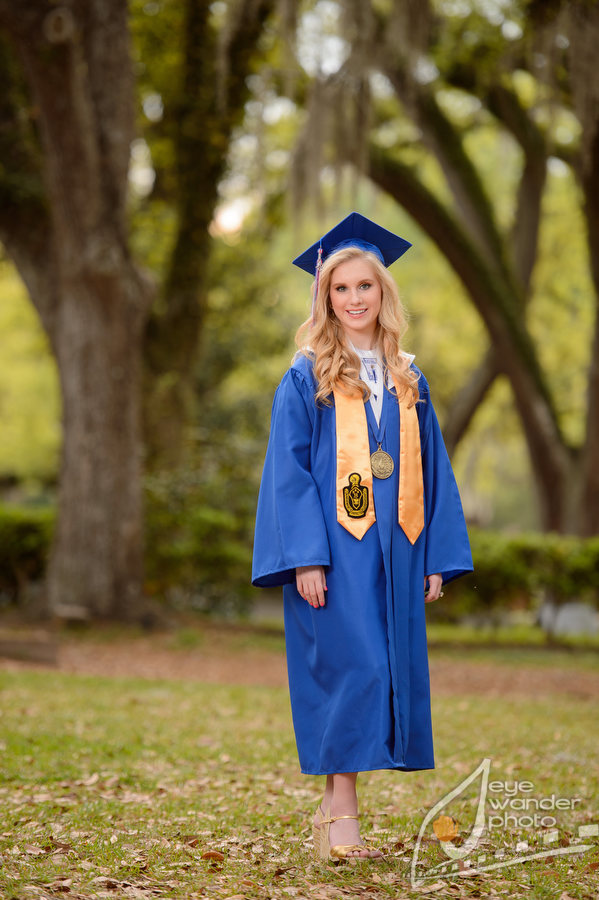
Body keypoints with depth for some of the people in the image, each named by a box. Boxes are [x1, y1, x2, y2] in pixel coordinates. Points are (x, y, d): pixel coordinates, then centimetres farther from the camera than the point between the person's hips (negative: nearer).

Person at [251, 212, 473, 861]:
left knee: (393, 674, 3)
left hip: (394, 552, 5)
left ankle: (336, 810, 10)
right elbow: (288, 471, -5)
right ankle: (340, 814, -8)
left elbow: (431, 471, 14)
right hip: (334, 551, -5)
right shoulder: (306, 380, 0)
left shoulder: (408, 382, 13)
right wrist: (306, 557, -15)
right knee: (349, 668, -13)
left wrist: (436, 559, 7)